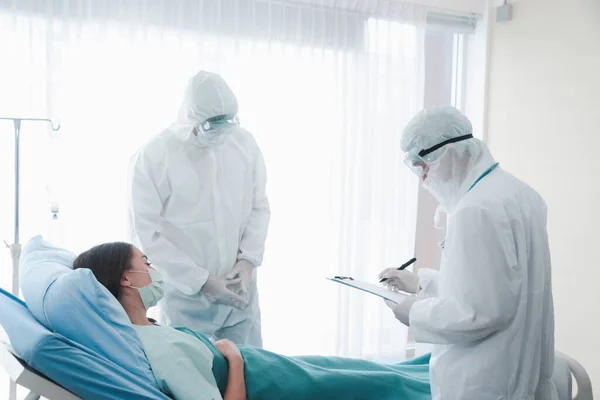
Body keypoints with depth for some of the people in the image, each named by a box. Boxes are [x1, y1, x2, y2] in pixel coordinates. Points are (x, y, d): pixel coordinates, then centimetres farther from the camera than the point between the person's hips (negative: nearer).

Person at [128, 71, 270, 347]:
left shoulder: (244, 143, 1)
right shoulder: (152, 157, -11)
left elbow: (259, 206, 8)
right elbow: (148, 234, -10)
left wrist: (248, 260, -6)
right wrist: (202, 281, -13)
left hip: (240, 291, 4)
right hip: (185, 297, -3)